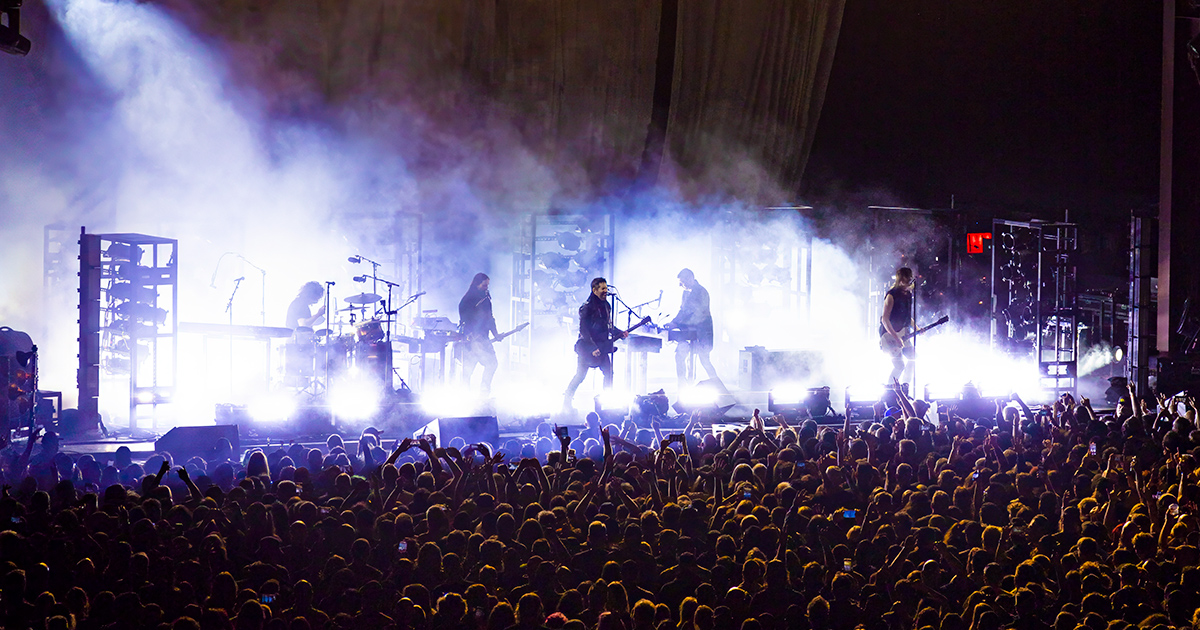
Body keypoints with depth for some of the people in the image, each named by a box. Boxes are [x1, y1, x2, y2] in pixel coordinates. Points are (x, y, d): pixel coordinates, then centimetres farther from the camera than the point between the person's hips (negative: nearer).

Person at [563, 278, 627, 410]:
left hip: (601, 347, 7)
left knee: (609, 373, -1)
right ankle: (566, 402, 9)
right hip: (588, 348, -7)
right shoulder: (587, 307, -14)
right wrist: (592, 348, -23)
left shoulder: (606, 306, 10)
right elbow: (583, 330, -18)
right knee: (580, 375, -3)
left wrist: (620, 333, 6)